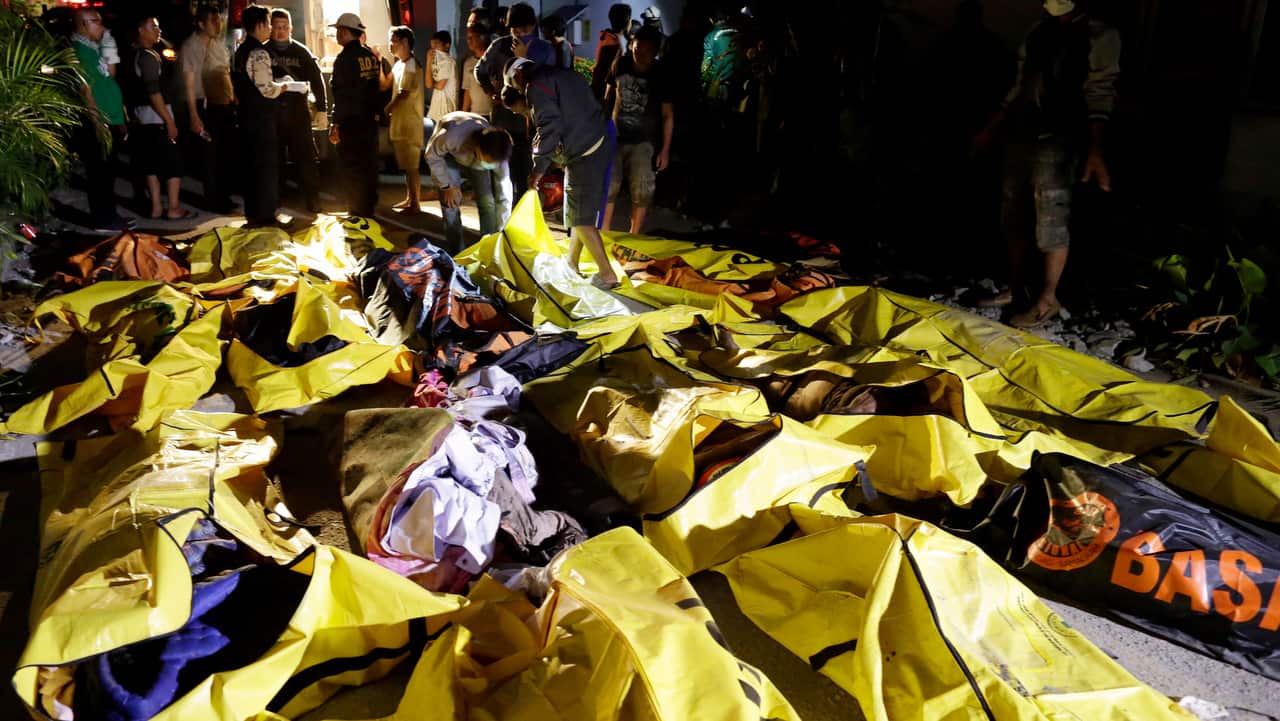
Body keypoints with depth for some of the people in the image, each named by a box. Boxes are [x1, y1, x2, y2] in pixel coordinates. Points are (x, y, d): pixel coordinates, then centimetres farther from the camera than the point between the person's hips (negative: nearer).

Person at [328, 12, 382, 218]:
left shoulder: (344, 58, -13)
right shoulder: (370, 55, 8)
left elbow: (340, 95, -17)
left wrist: (334, 124, -14)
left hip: (350, 122, -7)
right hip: (370, 120, 7)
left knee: (352, 168, -2)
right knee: (368, 164, 14)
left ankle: (357, 212, 1)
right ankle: (369, 207, 22)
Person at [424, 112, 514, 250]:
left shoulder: (497, 154, -35)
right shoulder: (453, 136, -46)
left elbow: (504, 197, -28)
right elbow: (433, 156, -23)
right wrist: (447, 186, -22)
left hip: (476, 157, 2)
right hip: (447, 154, -2)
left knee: (488, 203, -9)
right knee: (451, 203, -14)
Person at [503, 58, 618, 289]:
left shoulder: (536, 86, -9)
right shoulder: (562, 74, 21)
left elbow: (550, 128, -17)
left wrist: (539, 168, -10)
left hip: (585, 154, -10)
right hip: (600, 142, 10)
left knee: (581, 218, -5)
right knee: (577, 212, 19)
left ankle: (607, 274, -4)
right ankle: (571, 264, 31)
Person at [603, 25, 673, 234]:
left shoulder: (660, 76, -10)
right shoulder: (621, 64, -3)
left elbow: (668, 115, -6)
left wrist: (665, 150, -9)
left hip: (643, 141, -2)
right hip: (614, 136, 2)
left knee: (641, 191, -1)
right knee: (607, 185, 0)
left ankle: (633, 237, 13)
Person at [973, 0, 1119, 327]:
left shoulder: (1100, 35, -4)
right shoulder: (1039, 31, 15)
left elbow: (1100, 96, -12)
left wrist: (1095, 150, -22)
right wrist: (991, 130, 22)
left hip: (1056, 140, -7)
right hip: (1020, 135, 7)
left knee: (1051, 220, -6)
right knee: (1014, 217, 11)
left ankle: (1047, 299, 2)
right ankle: (1016, 288, 22)